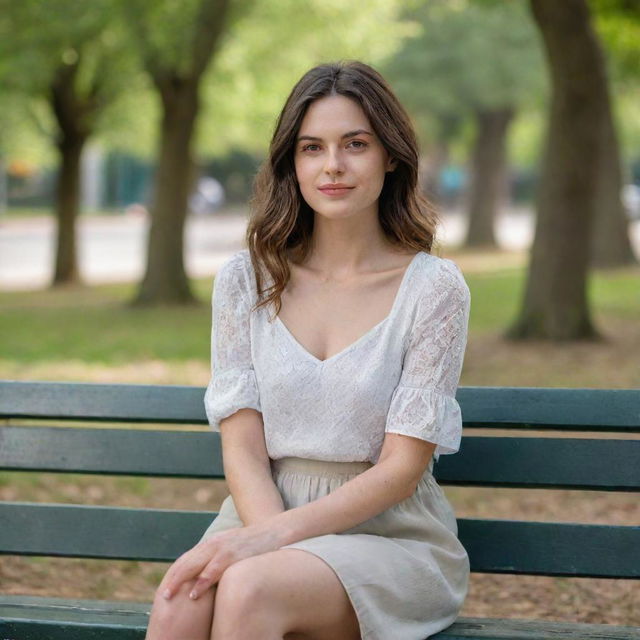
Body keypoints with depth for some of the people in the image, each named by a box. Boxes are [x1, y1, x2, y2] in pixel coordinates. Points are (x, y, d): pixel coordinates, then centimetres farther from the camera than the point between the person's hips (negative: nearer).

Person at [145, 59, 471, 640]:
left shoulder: (433, 287, -3)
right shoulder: (247, 279, 6)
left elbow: (401, 468, -7)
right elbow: (242, 447, 1)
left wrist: (277, 536, -19)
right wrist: (269, 538, -19)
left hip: (391, 532, -2)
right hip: (265, 510, 3)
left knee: (248, 588, -34)